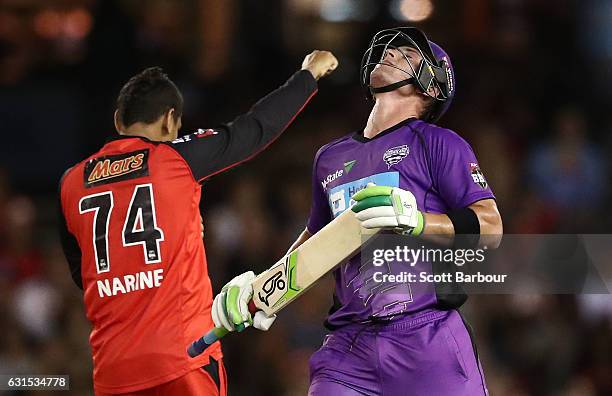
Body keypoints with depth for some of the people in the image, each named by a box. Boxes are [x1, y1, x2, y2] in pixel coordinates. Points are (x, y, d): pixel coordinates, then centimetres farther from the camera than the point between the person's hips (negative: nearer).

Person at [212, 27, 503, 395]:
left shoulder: (437, 143, 4)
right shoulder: (330, 157, 20)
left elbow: (491, 229, -5)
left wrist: (414, 221, -20)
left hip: (428, 339, -4)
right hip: (348, 347, 4)